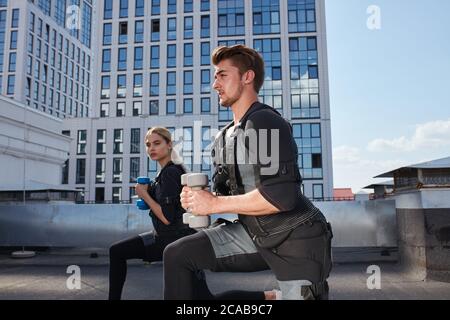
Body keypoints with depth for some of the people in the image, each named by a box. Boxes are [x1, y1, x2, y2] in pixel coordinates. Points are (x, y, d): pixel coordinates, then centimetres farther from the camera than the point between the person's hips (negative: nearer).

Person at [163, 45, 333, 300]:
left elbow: (281, 196, -27)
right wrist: (198, 199, -7)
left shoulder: (265, 121, -17)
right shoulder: (223, 139, 9)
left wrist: (215, 204, -18)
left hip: (297, 239, -7)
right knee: (177, 255, -1)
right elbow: (225, 194, 15)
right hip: (256, 234, 7)